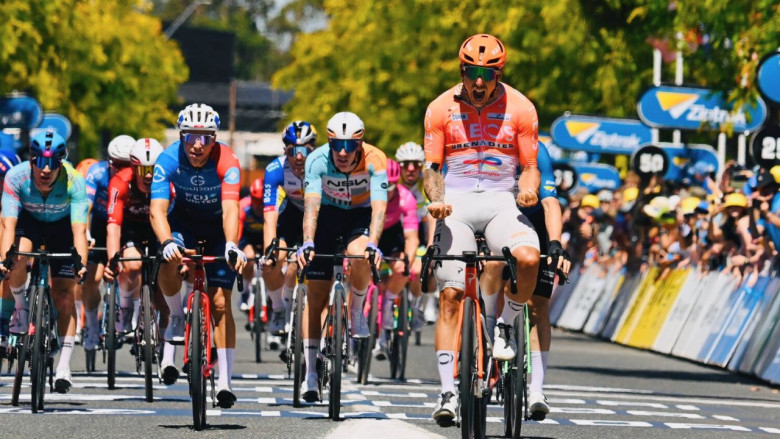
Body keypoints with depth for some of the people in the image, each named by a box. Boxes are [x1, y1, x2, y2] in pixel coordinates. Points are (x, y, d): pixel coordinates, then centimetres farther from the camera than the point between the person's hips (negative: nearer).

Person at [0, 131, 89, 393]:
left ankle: (64, 368, -3)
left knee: (64, 294, -9)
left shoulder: (74, 182, -33)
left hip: (62, 226, 0)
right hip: (29, 221, 0)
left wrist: (81, 263, -52)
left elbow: (79, 229, -37)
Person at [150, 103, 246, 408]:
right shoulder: (168, 160, -27)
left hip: (218, 226, -1)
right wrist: (167, 242, -54)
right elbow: (157, 209, -35)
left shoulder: (226, 162, -31)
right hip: (184, 220, 1)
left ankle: (225, 381, -4)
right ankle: (176, 318, -3)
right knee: (170, 265, -32)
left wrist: (231, 246, -60)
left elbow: (230, 210, -41)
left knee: (220, 302, -9)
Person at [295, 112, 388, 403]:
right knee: (316, 296, -4)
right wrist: (307, 242, -51)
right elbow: (311, 204, -35)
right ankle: (310, 375, 1)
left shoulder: (375, 160, -28)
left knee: (361, 256, -36)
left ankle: (357, 311, -6)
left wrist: (373, 244, -52)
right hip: (329, 215, 1)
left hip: (360, 216, -1)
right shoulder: (317, 160, -26)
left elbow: (379, 207, -36)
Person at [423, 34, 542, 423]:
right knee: (451, 294, -10)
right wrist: (436, 198, -16)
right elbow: (432, 166, 4)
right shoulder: (441, 109, 2)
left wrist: (529, 189, -18)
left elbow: (530, 167, 4)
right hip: (455, 204, 0)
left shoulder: (520, 108, 0)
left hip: (501, 201, 0)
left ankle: (505, 326, -3)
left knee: (528, 258, -31)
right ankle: (448, 391, -7)